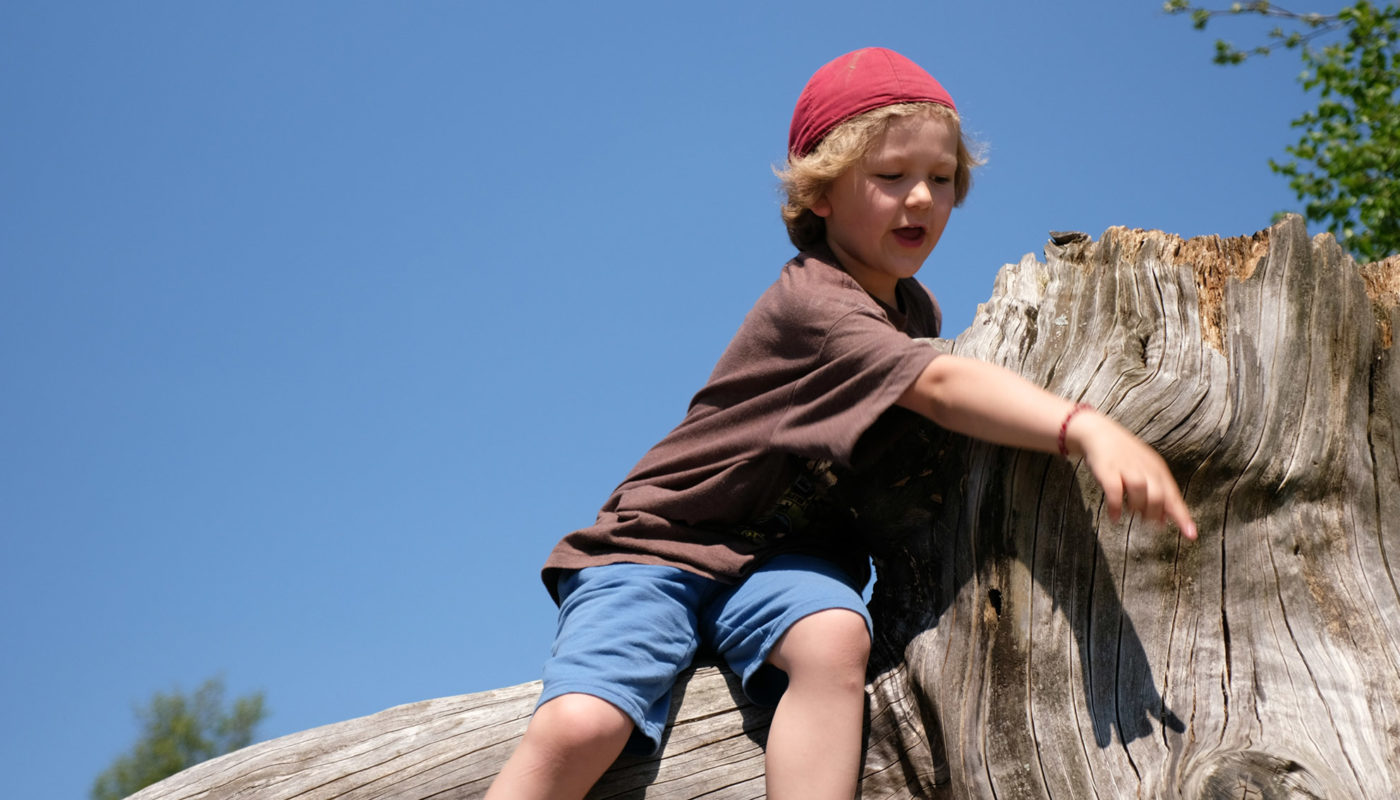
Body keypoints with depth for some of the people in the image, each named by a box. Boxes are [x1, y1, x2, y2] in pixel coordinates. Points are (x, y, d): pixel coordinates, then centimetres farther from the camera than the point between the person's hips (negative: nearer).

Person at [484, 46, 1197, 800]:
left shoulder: (913, 306, 10)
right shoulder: (809, 303, -20)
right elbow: (940, 386, -35)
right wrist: (1088, 429, -47)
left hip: (781, 557, 6)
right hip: (660, 542, -6)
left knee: (835, 635, -31)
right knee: (578, 726, -28)